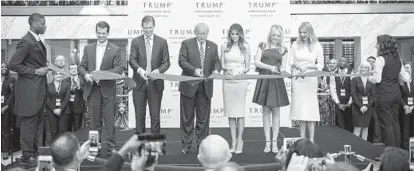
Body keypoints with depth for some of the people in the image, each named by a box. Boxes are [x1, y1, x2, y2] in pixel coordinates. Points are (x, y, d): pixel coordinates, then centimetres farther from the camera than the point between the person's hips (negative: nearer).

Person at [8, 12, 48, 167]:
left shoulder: (37, 41, 11)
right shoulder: (26, 42, -18)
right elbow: (12, 64, -20)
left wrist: (43, 69, 6)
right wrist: (35, 71, -19)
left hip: (38, 88, 9)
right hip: (29, 89, -9)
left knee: (37, 121, 17)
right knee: (29, 123, -1)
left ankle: (34, 152, 29)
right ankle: (27, 157, 8)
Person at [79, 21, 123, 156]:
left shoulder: (115, 50, 3)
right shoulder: (88, 48, 12)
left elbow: (119, 69, -5)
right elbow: (82, 66, 10)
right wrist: (86, 74, -12)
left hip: (108, 89, -3)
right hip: (92, 89, 3)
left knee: (109, 119, 0)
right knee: (94, 120, 9)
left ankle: (111, 147, 6)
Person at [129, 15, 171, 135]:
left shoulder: (162, 42, 4)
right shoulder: (135, 42, 5)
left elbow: (166, 62, 2)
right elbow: (132, 60, -4)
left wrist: (158, 70, -18)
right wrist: (139, 69, -25)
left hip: (155, 84, 0)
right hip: (139, 83, 1)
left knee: (155, 115, 3)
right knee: (139, 115, 7)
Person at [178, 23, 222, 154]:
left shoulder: (213, 46, 11)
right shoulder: (186, 44, 1)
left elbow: (217, 62, 8)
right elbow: (182, 61, -7)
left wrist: (216, 70, -15)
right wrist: (194, 70, -21)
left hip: (205, 86, 2)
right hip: (189, 85, -2)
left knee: (203, 118, 6)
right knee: (187, 117, 5)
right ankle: (186, 145, 15)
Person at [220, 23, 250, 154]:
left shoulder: (245, 47, 3)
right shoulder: (225, 46, 7)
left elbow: (247, 66, 4)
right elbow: (222, 64, 7)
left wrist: (242, 71, -16)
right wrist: (226, 69, -13)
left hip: (240, 81, -2)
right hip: (227, 80, 2)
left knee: (240, 111, -2)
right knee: (230, 112, 3)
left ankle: (239, 141, 6)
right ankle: (233, 142, 10)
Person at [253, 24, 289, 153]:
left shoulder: (283, 49, 10)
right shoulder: (262, 45, 6)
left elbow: (283, 66, 6)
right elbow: (257, 62, -2)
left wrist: (282, 70, -18)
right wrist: (269, 67, -17)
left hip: (276, 82, 1)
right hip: (264, 80, -1)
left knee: (276, 111, 2)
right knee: (266, 111, 3)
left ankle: (275, 142, 8)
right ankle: (267, 142, 7)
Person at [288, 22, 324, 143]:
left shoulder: (316, 46, 0)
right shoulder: (295, 44, 5)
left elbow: (320, 65, 2)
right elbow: (290, 62, 9)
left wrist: (308, 66, -13)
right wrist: (295, 65, -12)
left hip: (310, 79, -2)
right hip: (297, 78, 2)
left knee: (310, 108, -2)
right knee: (299, 108, 4)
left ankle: (311, 140, 3)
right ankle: (302, 139, 11)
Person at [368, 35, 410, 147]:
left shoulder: (381, 59, -14)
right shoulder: (398, 59, 9)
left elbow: (377, 79, -16)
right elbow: (405, 78, 13)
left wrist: (369, 78, 4)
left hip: (384, 94, -7)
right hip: (396, 93, 8)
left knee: (386, 123, 1)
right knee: (395, 121, 16)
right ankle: (397, 147, 23)